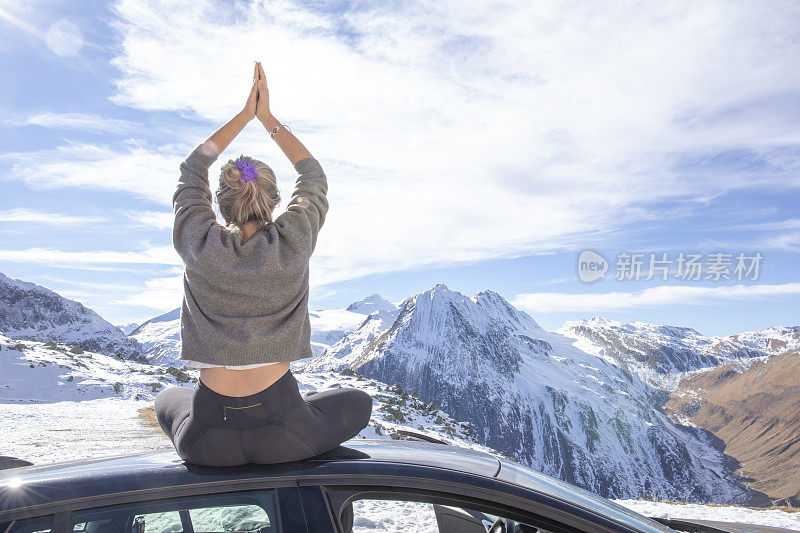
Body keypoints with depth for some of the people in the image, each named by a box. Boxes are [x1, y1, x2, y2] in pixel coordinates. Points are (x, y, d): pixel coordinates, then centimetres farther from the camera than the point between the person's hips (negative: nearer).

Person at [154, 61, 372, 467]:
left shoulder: (198, 244, -6)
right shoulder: (294, 243, -8)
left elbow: (192, 170, 12)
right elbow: (314, 177, 11)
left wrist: (245, 115, 15)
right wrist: (268, 117, 15)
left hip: (207, 442, 2)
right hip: (283, 438, -2)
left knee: (168, 399, 37)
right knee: (360, 402, 27)